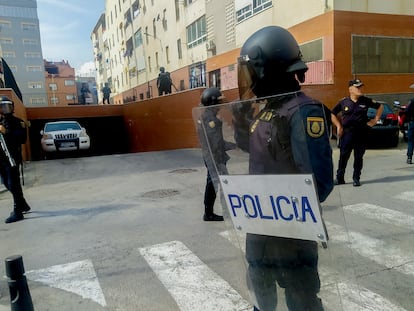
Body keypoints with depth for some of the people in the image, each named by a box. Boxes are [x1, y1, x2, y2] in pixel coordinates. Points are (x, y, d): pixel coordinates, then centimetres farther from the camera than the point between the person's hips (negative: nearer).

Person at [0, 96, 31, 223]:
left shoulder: (17, 122, -4)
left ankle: (17, 212, -1)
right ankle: (23, 205, 31)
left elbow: (22, 138, -15)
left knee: (14, 185, -7)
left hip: (12, 158, -7)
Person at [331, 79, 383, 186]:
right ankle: (339, 178, 11)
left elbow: (380, 106, 15)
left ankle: (356, 178, 17)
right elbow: (332, 114, 9)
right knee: (343, 156, 1)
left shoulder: (366, 101, 3)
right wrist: (338, 126, 2)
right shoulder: (343, 102, 0)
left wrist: (375, 120, 8)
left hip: (361, 133, 1)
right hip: (347, 133, -1)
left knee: (359, 157, 6)